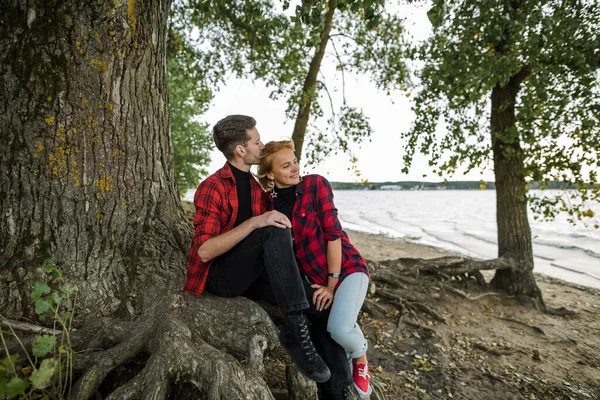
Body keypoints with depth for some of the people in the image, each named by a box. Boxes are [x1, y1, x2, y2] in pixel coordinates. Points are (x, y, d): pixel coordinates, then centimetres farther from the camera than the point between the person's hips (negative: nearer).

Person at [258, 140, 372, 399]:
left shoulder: (316, 184, -12)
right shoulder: (271, 204, -2)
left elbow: (333, 233, -15)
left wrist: (332, 284, -14)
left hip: (346, 268, -4)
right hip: (312, 279, 4)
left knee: (339, 328, -26)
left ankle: (360, 356, 12)